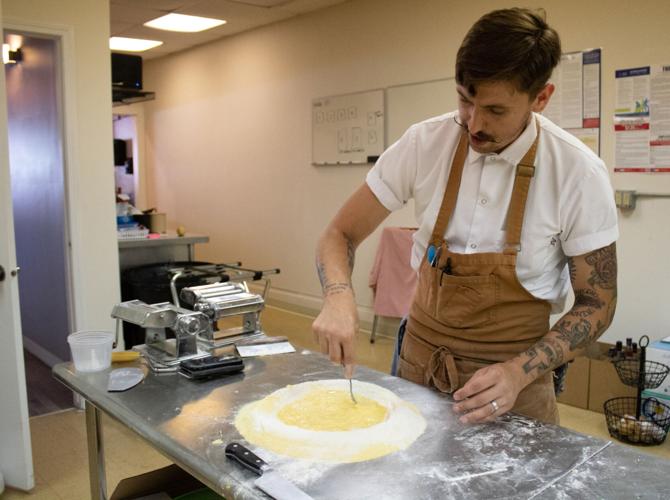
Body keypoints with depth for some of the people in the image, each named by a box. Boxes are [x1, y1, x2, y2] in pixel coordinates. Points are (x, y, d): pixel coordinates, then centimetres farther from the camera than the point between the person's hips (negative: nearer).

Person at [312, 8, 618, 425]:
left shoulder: (579, 172, -18)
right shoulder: (424, 144, -13)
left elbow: (597, 304, -9)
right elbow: (341, 234, -6)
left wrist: (520, 371, -23)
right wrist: (338, 296, -27)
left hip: (512, 374, -2)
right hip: (421, 359, 3)